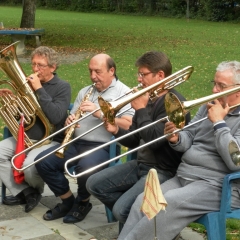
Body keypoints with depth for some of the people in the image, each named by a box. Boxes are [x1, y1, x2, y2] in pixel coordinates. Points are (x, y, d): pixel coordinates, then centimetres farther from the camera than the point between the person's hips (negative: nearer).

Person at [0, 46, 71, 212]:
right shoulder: (29, 83, 9)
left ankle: (36, 190, 4)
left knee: (29, 164, -32)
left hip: (50, 140, -7)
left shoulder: (62, 87, -9)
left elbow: (55, 117, -25)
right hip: (25, 137, 7)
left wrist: (39, 90, -24)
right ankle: (24, 192, -5)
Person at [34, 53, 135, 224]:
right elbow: (72, 120, 20)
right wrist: (70, 122, -5)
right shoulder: (85, 92, 19)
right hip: (77, 143, 7)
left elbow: (128, 125, -16)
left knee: (84, 168, -36)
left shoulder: (124, 92, -2)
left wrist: (100, 113, -21)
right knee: (43, 161, -12)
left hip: (102, 146, -7)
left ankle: (83, 203, -2)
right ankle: (68, 201, 7)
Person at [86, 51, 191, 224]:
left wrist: (141, 110, -16)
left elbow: (153, 139, -29)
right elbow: (135, 141, 14)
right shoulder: (148, 99, 10)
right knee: (94, 184, 6)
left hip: (162, 171, -10)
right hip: (140, 165, 10)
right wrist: (116, 131, -7)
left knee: (121, 210, -24)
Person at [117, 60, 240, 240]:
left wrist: (218, 123, -16)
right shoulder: (209, 107, 14)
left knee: (171, 201, -29)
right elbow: (189, 138, 17)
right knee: (144, 200, -14)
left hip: (219, 186, -7)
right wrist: (177, 139, -6)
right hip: (183, 177, 7)